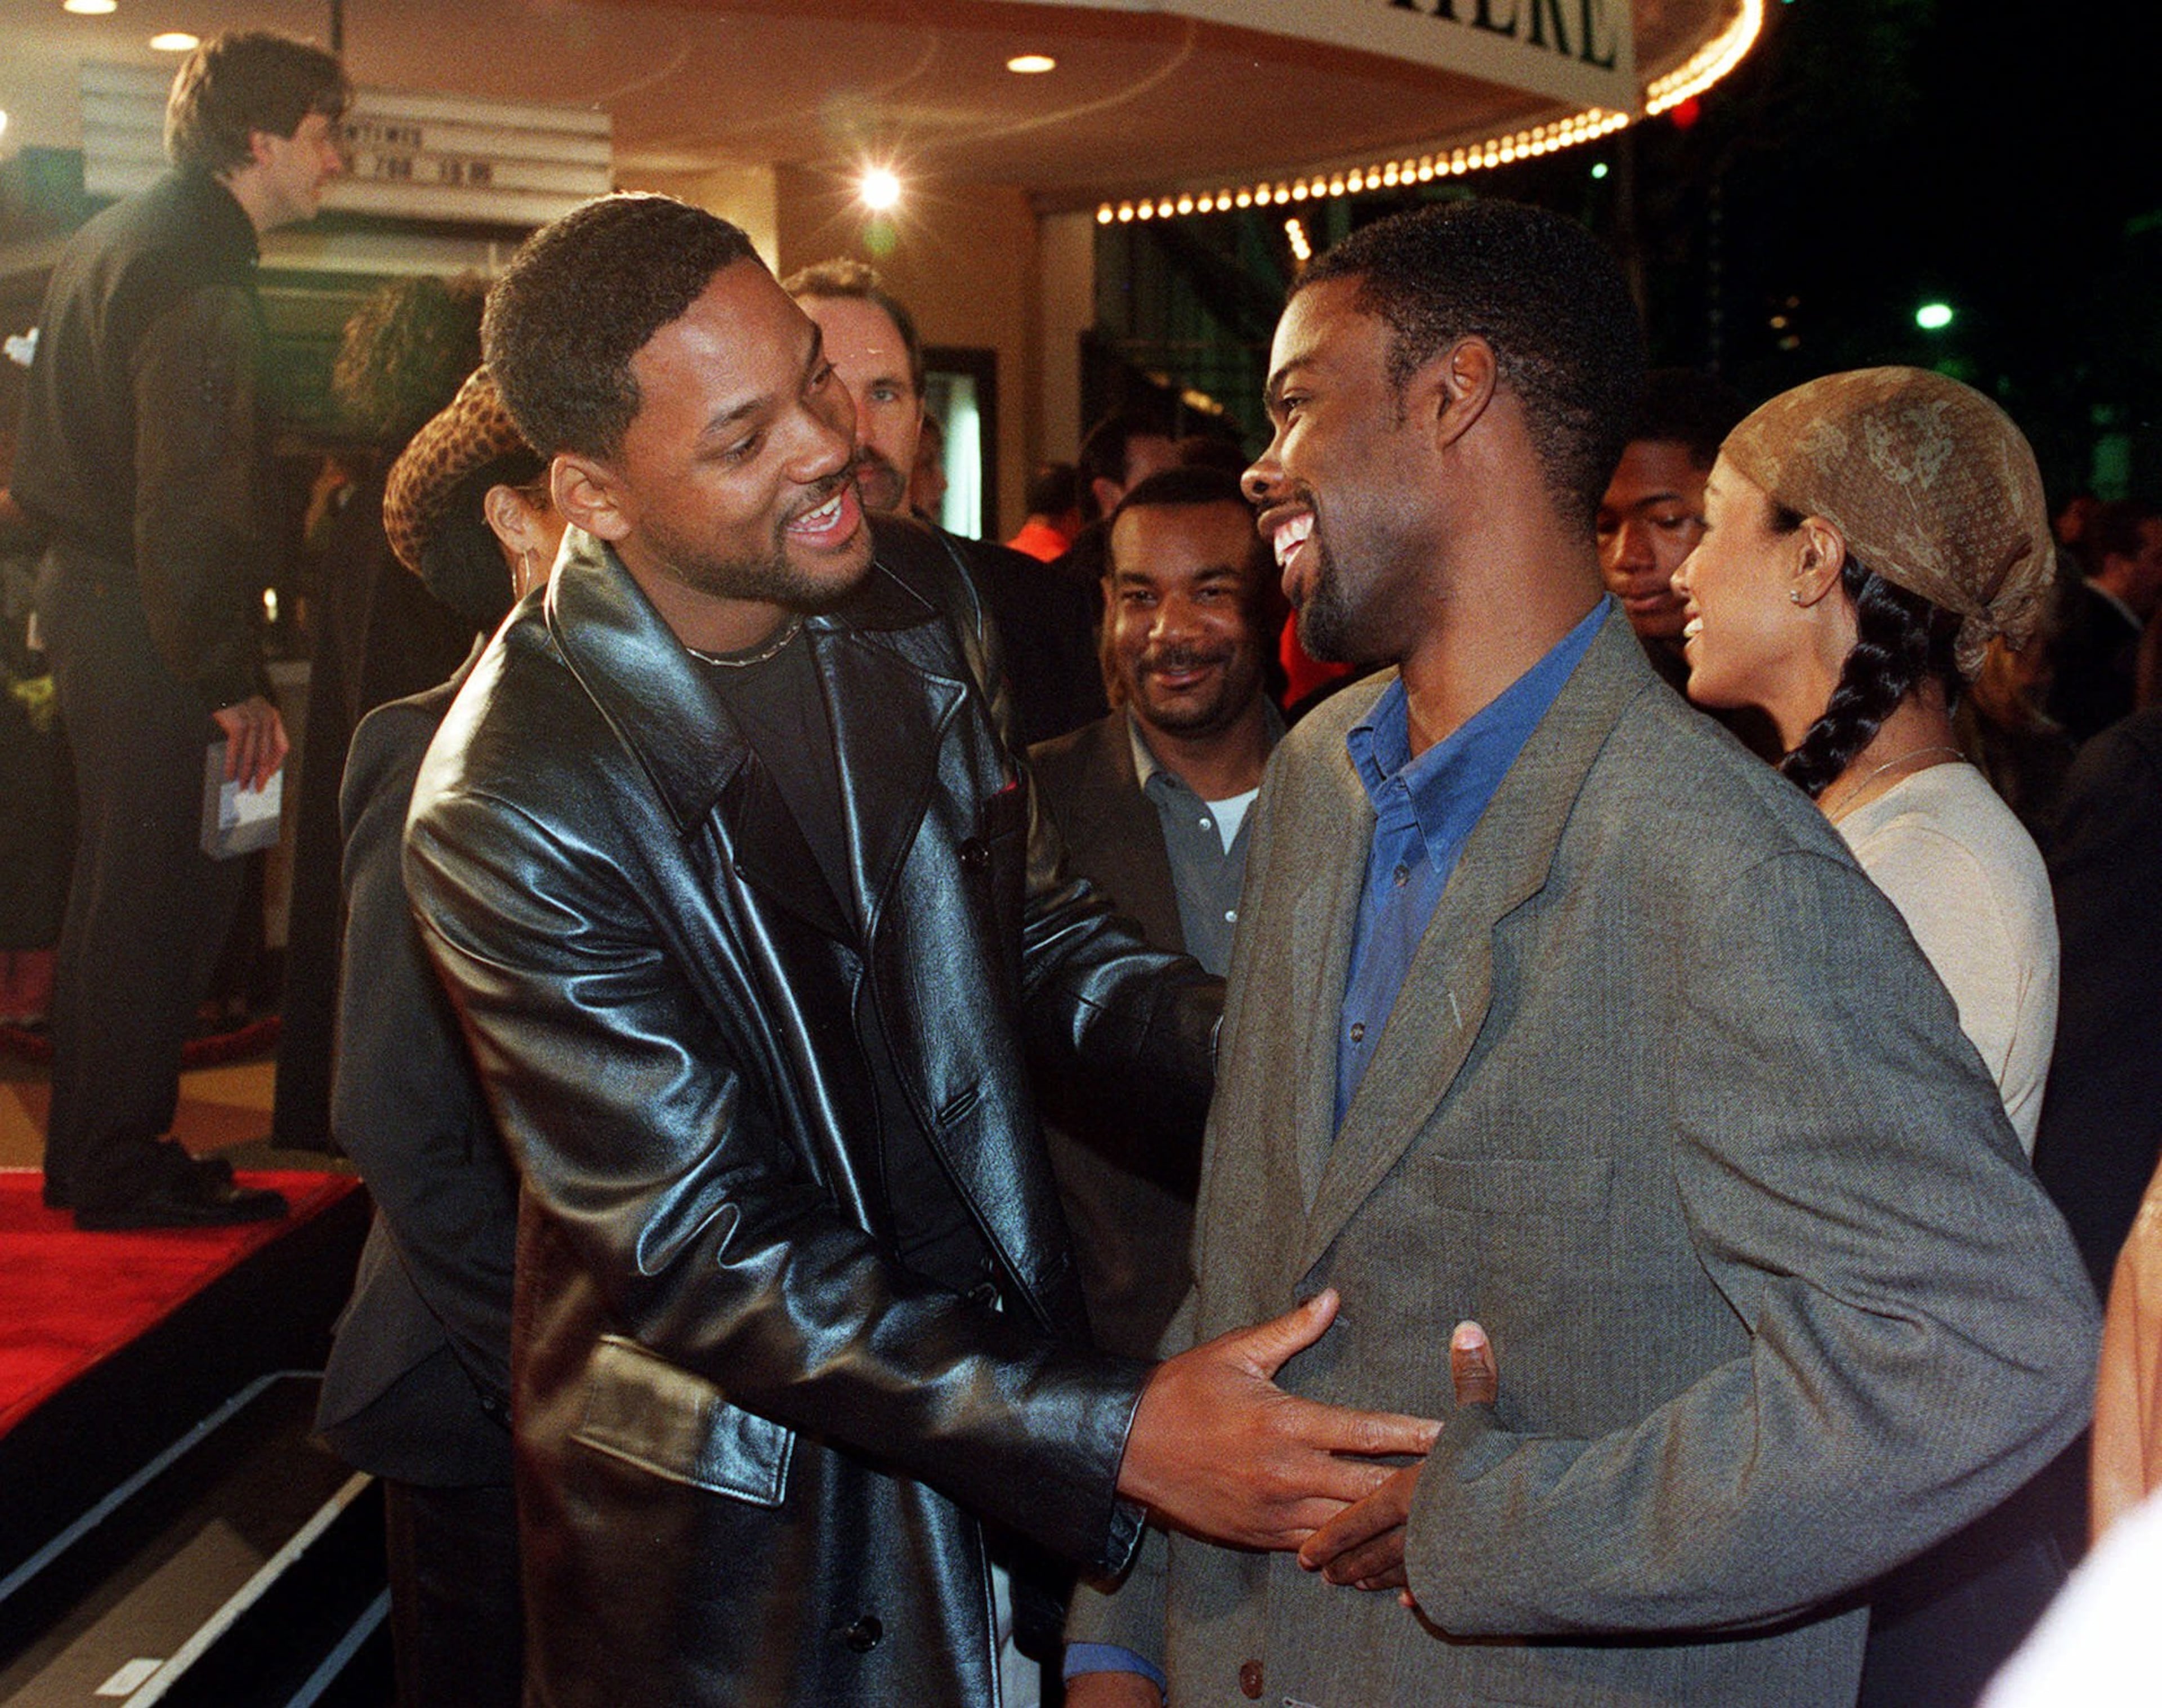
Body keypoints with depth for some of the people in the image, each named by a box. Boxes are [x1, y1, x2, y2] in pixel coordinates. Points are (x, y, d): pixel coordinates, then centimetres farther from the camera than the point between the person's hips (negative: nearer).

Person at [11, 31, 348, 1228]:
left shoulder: (113, 239, 14)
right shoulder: (199, 276, -18)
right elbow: (190, 506, -24)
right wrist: (233, 683, -22)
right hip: (149, 627, -11)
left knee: (122, 885, 17)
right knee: (162, 892, -3)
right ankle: (121, 1170, 6)